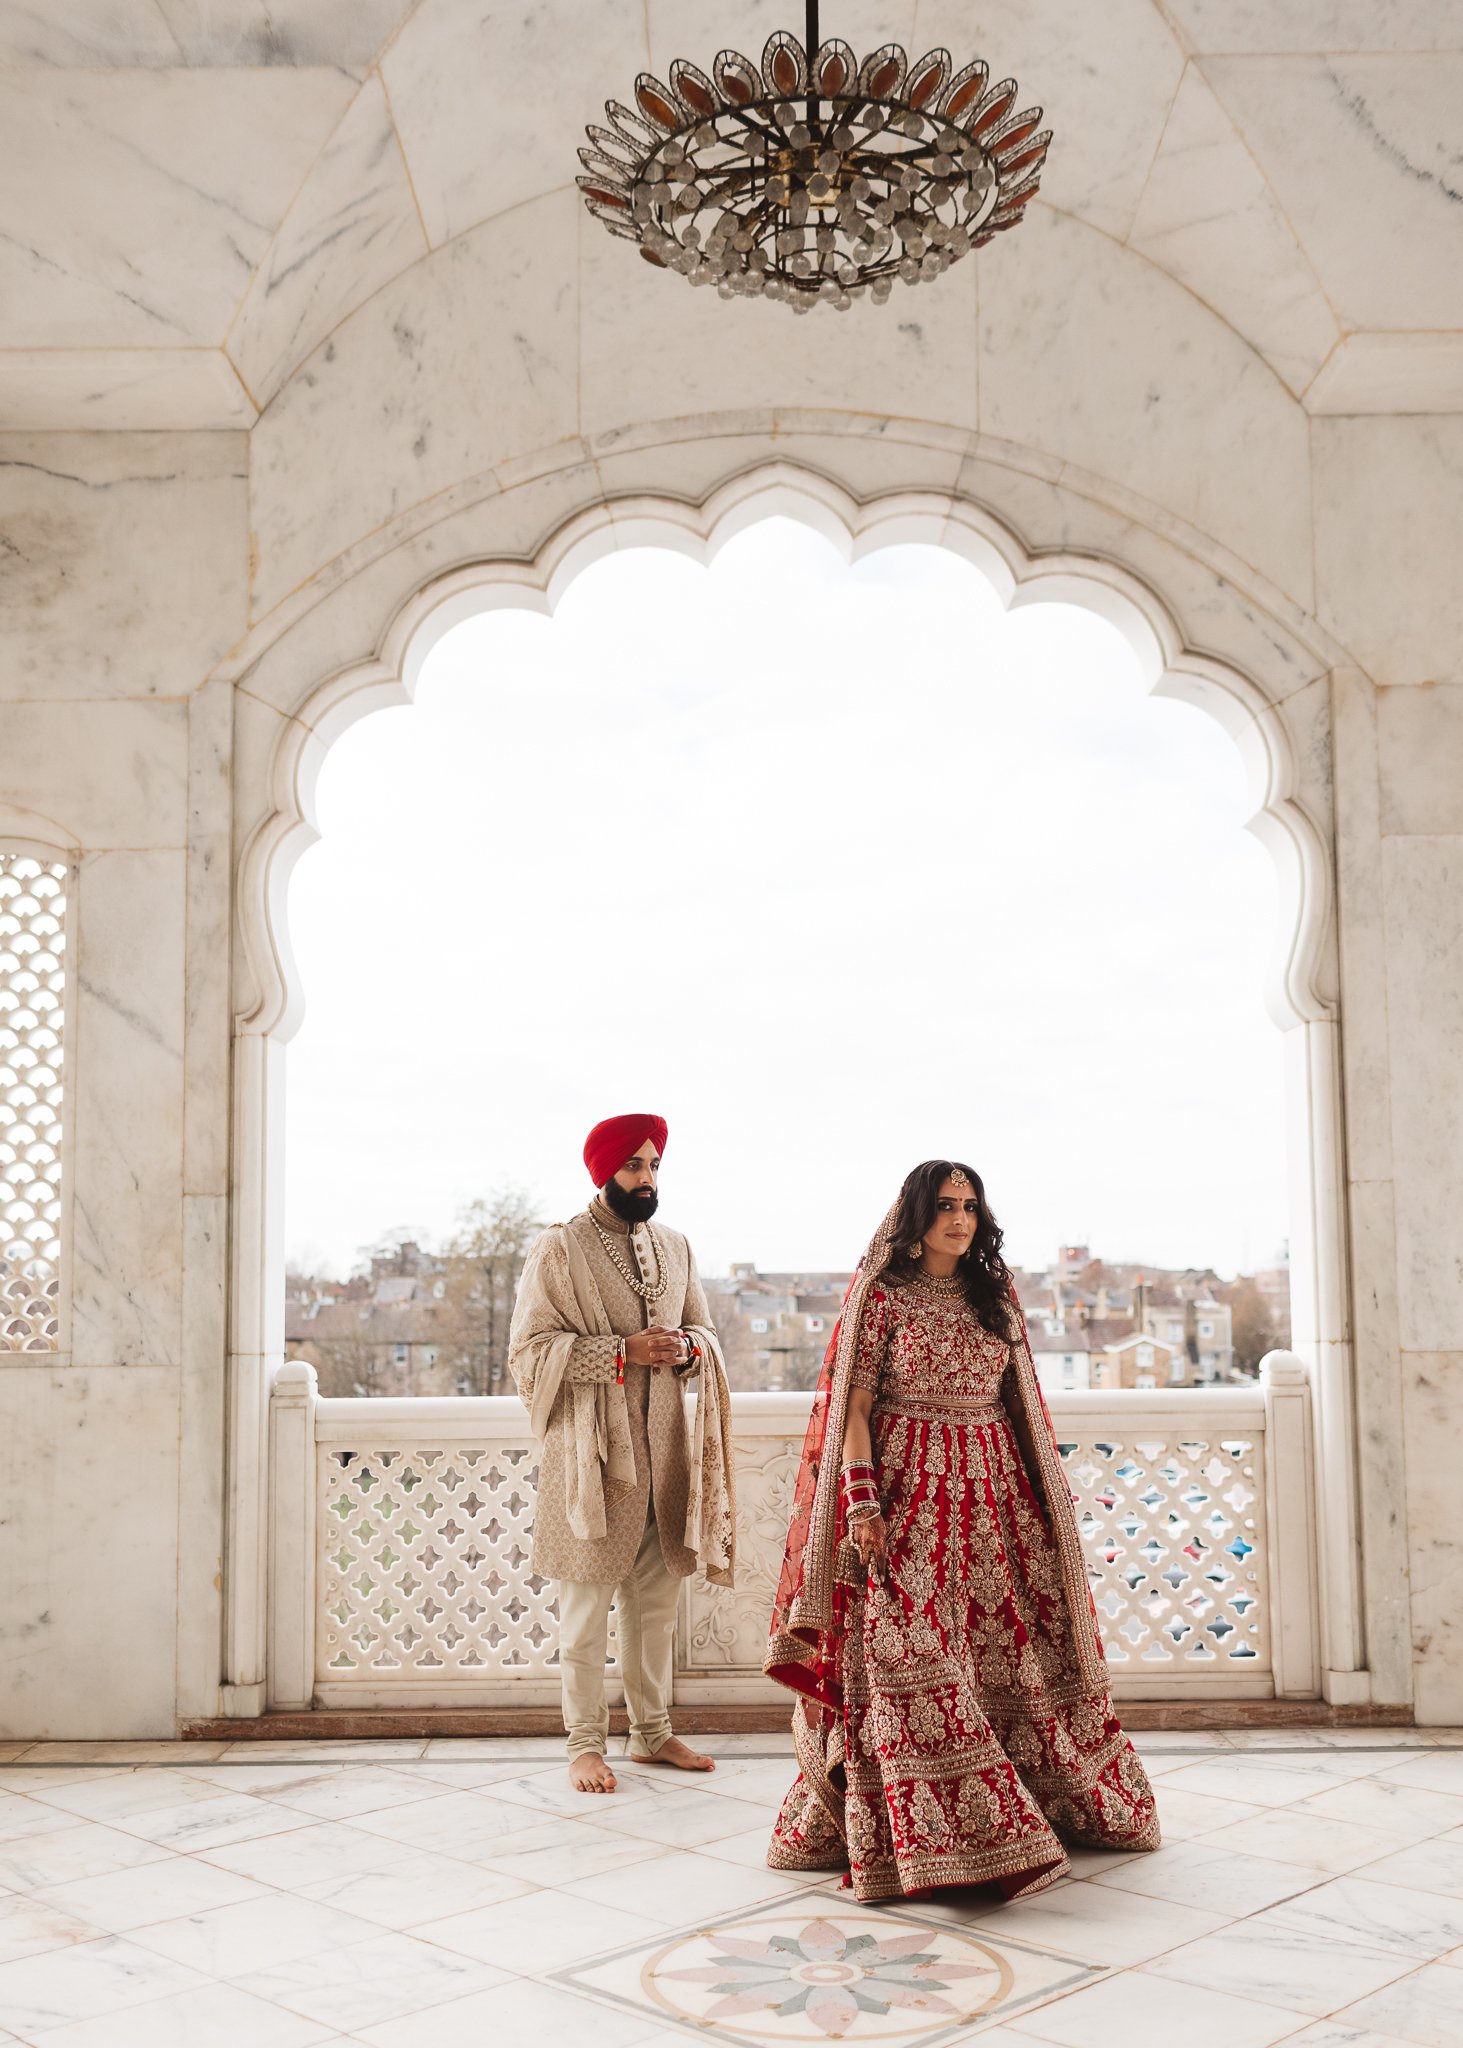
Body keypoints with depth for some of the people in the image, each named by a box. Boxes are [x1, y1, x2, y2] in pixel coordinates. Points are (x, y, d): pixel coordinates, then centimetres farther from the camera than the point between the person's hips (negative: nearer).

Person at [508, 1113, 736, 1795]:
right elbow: (529, 1348, -10)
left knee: (655, 1598, 12)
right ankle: (585, 1744, 11)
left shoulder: (675, 1247, 13)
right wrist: (623, 1351, -19)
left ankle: (652, 1731, 24)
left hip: (664, 1447, 5)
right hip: (592, 1451, -5)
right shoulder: (557, 1248, -4)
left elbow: (706, 1333, 18)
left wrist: (688, 1348, -7)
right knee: (587, 1602, 0)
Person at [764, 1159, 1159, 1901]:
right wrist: (862, 1501, -14)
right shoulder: (881, 1295, -2)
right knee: (915, 1662, -8)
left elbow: (1019, 1401, 17)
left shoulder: (996, 1296, 12)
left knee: (1014, 1644, 7)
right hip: (909, 1489, -5)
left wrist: (1041, 1496, 13)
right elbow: (853, 1406, -6)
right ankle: (937, 1837, -3)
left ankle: (1069, 1802, 22)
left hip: (992, 1490, 5)